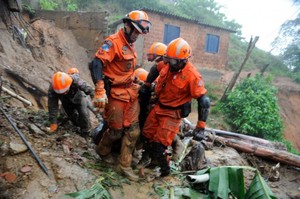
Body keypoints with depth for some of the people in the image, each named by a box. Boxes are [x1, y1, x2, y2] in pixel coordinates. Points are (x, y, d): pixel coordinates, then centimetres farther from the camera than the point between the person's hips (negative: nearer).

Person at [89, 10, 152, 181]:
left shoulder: (131, 45, 15)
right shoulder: (113, 42, -14)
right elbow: (97, 64, -24)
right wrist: (100, 91, -31)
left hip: (131, 92, 8)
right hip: (115, 93, -8)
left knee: (133, 130, 5)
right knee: (116, 130, 3)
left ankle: (124, 165, 17)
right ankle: (103, 151, 35)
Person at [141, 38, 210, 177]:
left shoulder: (192, 75, -25)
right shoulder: (167, 64, -8)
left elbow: (204, 101, -23)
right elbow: (155, 70, 16)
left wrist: (200, 127, -25)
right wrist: (146, 86, 20)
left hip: (173, 113, -7)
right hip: (158, 107, 7)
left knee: (159, 145, -4)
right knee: (146, 137, 15)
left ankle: (164, 169, 26)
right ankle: (153, 160, 42)